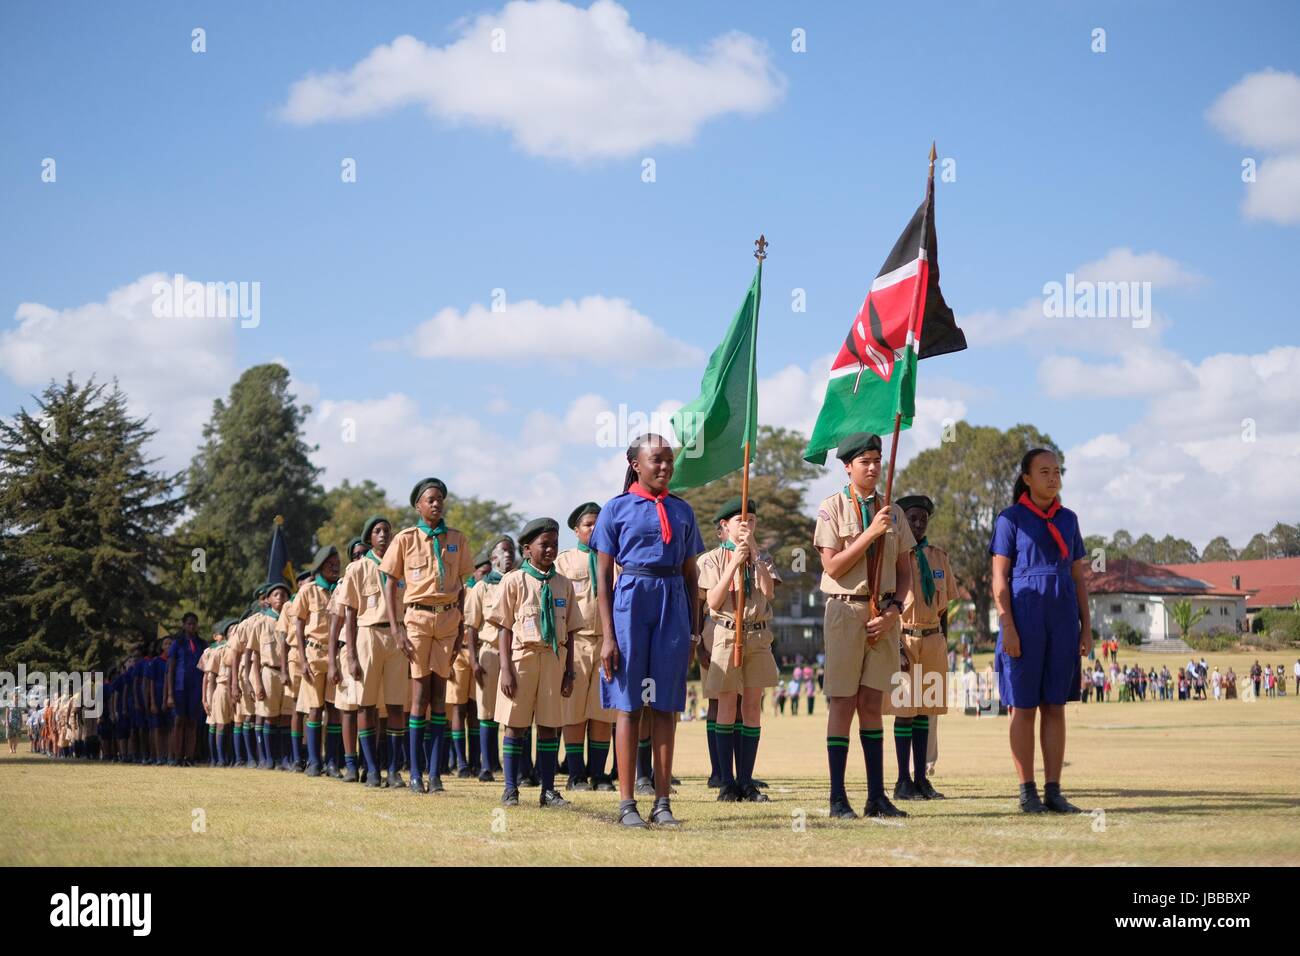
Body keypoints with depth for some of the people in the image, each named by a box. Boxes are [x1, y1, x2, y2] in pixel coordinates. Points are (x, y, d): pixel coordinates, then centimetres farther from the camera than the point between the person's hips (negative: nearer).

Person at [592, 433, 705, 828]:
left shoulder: (681, 511, 12)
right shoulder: (617, 509, 2)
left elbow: (691, 574, 15)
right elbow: (603, 576, 0)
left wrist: (694, 630, 9)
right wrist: (607, 636, -7)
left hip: (673, 605, 3)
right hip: (631, 601, -3)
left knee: (665, 705, 3)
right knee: (629, 704, -1)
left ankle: (663, 801, 6)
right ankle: (626, 803, 2)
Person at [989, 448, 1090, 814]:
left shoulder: (1068, 519, 12)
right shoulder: (1011, 519, -2)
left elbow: (1078, 577, 14)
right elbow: (999, 578, -6)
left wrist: (1086, 627, 7)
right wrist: (1007, 628, -14)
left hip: (1062, 620, 5)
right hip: (1025, 618, -5)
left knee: (1055, 707, 4)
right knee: (1024, 707, -2)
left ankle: (1054, 792, 7)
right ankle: (1027, 793, 2)